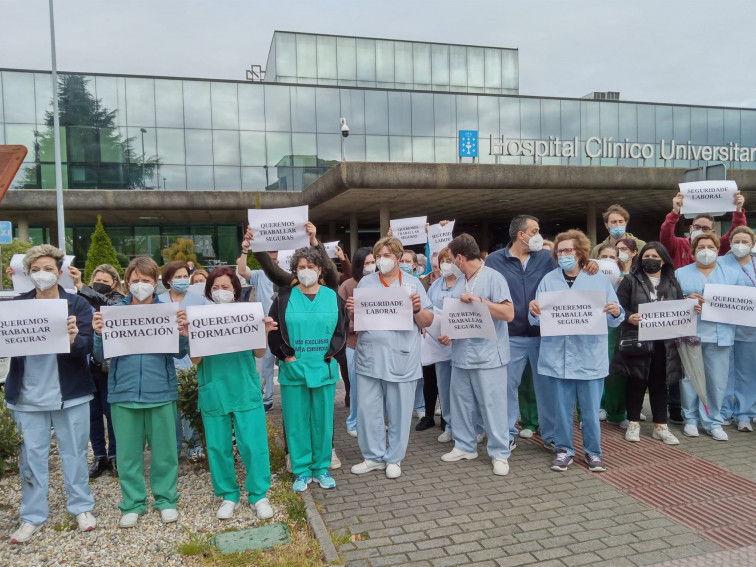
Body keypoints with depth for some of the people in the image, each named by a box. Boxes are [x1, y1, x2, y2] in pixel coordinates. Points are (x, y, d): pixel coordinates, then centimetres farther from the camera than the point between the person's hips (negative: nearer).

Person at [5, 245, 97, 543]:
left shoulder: (77, 304, -4)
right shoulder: (16, 304, 3)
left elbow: (87, 345, -14)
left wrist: (72, 340, -37)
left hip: (69, 392, -1)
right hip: (28, 393, 2)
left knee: (74, 452, 9)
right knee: (31, 454, 9)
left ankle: (82, 507, 24)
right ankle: (32, 516, 22)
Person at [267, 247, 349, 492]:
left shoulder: (332, 297, 5)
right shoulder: (284, 297, 2)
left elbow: (343, 327, 6)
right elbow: (273, 328, 0)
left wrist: (332, 352, -4)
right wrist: (285, 354, -8)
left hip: (324, 368, 1)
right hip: (293, 369, -1)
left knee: (323, 420, 9)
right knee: (296, 421, 6)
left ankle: (321, 468, 23)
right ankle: (301, 470, 19)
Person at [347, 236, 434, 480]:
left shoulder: (412, 283, 2)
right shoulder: (366, 282, 8)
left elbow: (428, 322, 2)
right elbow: (355, 320, 12)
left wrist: (417, 309, -17)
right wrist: (351, 310, -10)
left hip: (401, 359, -2)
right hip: (369, 358, 2)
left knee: (399, 412, 7)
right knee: (367, 411, 8)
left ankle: (394, 458, 23)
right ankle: (374, 456, 24)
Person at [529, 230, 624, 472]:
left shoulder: (599, 280, 4)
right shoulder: (548, 280, 5)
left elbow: (614, 320, 2)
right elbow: (537, 320, 1)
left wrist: (616, 312, -21)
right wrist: (533, 311, -21)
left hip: (590, 356, -1)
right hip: (558, 356, 1)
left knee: (591, 408, 6)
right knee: (562, 407, 9)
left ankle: (593, 451, 24)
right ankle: (564, 449, 25)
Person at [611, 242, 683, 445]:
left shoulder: (672, 283, 12)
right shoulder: (631, 280, 2)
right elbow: (619, 306, -4)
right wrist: (629, 317, -22)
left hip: (663, 342, 3)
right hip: (637, 340, -3)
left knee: (659, 383, 10)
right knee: (636, 382, 5)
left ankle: (660, 426, 20)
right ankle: (633, 424, 18)